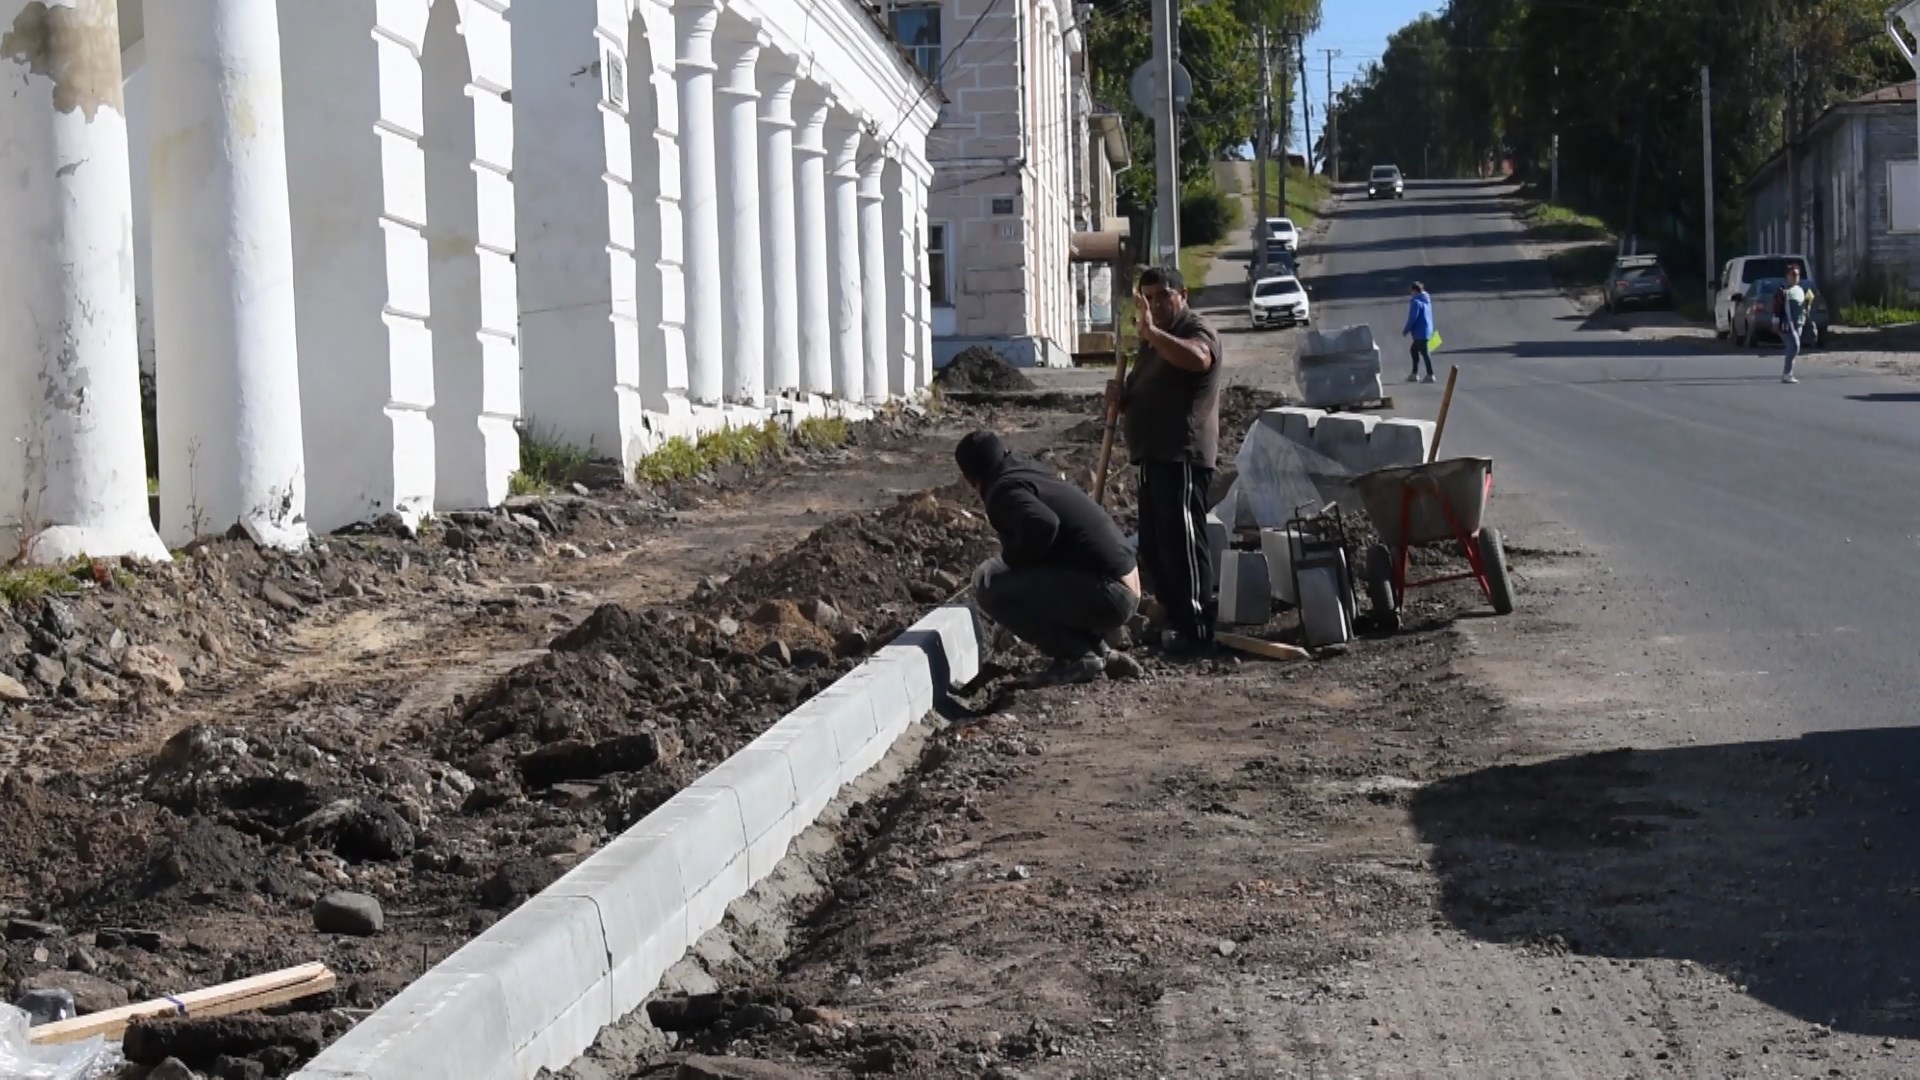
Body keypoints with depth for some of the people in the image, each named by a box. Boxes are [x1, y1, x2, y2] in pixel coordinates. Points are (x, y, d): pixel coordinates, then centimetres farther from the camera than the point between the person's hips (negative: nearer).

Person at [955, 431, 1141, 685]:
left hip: (1106, 595, -9)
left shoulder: (1004, 489, -10)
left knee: (989, 584, -12)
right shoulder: (1036, 475, 18)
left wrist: (1010, 559, -11)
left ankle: (1077, 657, -5)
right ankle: (1091, 646, 16)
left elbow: (1043, 525, -30)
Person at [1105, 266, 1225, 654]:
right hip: (1153, 456, 10)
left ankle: (1197, 630, -11)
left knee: (1182, 541, -12)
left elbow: (1198, 359, -31)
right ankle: (1176, 619, 20)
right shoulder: (1151, 342, 23)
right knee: (1153, 546, 12)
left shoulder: (1196, 330, -6)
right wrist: (1121, 397, 10)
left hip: (1182, 457, -10)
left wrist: (1151, 332, -39)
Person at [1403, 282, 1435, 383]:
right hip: (1426, 330, 10)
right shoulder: (1427, 300, 12)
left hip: (1420, 332, -10)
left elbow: (1412, 318, -19)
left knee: (1424, 352, -5)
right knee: (1414, 350, 18)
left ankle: (1430, 375, -3)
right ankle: (1414, 374, 20)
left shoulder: (1416, 302, -17)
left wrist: (1406, 330, -9)